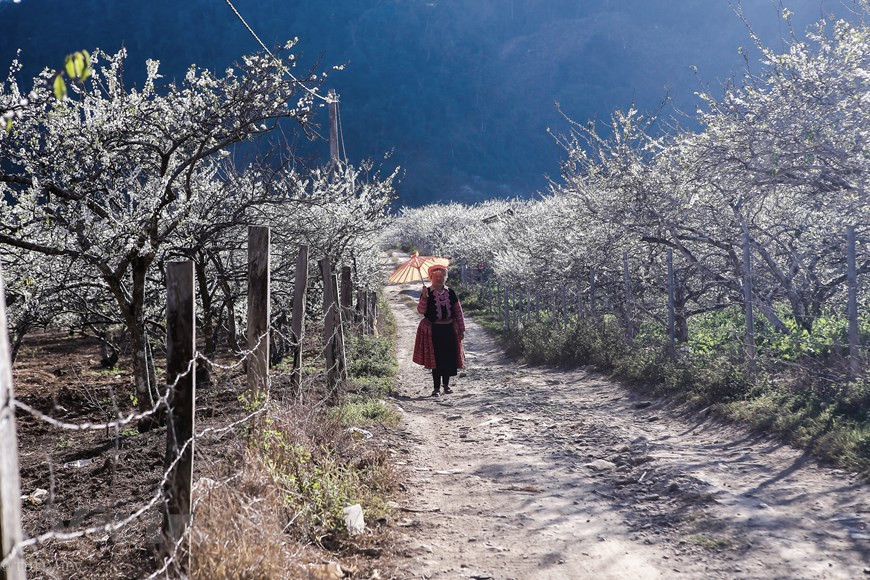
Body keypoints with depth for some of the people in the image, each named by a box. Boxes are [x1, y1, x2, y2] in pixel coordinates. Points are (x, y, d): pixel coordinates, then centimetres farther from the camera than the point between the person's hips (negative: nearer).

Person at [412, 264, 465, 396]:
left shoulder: (450, 292, 8)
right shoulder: (427, 293, 0)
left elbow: (458, 311, 11)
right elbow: (421, 311, -11)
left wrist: (462, 329, 8)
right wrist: (424, 297, -25)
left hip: (449, 328, 3)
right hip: (434, 330, -3)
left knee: (450, 357, 4)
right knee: (436, 358, -2)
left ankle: (446, 384, 22)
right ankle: (436, 387, 5)